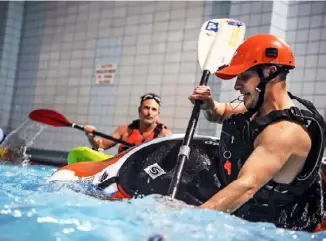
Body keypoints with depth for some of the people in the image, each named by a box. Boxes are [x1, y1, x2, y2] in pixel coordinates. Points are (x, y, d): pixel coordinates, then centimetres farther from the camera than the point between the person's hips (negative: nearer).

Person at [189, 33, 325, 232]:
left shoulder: (287, 130, -26)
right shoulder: (260, 106, 1)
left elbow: (246, 187, -38)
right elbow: (222, 114, 21)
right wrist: (209, 105, -2)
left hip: (273, 230, -8)